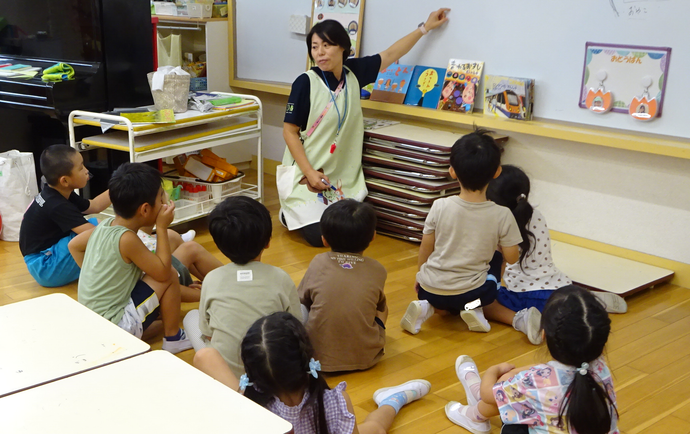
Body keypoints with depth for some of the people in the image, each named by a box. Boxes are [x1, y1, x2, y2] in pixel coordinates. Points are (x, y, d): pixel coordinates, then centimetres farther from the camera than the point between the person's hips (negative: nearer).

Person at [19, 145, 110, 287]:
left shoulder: (56, 195, 4)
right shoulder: (58, 206, -26)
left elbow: (94, 206, 14)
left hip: (48, 253, 10)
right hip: (45, 269, -10)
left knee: (95, 223, 10)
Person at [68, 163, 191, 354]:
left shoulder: (104, 226, 1)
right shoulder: (127, 239, -23)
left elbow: (73, 245, 17)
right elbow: (163, 273, -18)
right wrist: (162, 228, -12)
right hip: (113, 328, -9)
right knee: (171, 276, -4)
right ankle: (173, 338, 5)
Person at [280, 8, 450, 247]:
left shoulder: (353, 72, -2)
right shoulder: (305, 82, -16)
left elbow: (391, 54, 11)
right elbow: (289, 132, -11)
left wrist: (425, 27, 16)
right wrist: (310, 173, -17)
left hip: (343, 175, 5)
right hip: (306, 174, -5)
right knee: (320, 236, -13)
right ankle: (289, 214, 20)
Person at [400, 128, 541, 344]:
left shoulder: (440, 207, -10)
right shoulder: (502, 215, -12)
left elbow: (425, 250, 1)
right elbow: (511, 258, -2)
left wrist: (420, 278, 20)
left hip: (430, 289, 2)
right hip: (470, 292, -1)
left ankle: (425, 306, 2)